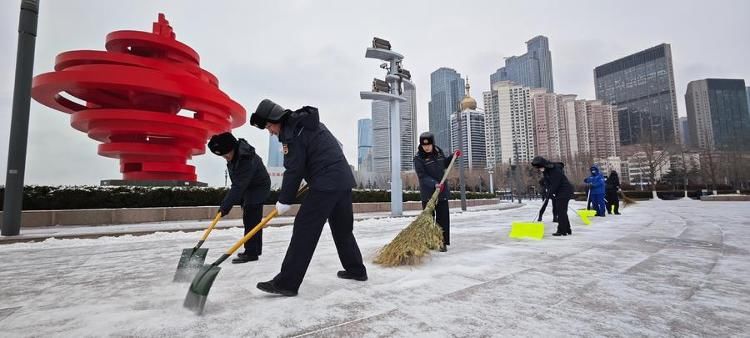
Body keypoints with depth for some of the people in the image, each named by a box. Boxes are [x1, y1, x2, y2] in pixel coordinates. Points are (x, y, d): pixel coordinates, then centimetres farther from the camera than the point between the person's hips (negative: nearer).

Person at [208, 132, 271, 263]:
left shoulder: (246, 160, -34)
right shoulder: (235, 154, -4)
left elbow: (238, 186, -35)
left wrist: (225, 206, -34)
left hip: (257, 188, -10)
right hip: (248, 187, 10)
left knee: (251, 220, -11)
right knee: (251, 220, 14)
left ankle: (251, 252, -5)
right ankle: (255, 249, 23)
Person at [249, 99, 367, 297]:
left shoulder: (292, 132, -10)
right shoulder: (306, 121, 20)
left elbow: (293, 170, -11)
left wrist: (284, 201, -2)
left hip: (326, 185, -10)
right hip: (343, 179, 10)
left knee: (304, 230, -7)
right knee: (343, 228, 18)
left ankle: (287, 283, -2)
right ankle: (356, 270, 28)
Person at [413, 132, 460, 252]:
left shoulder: (438, 151, 5)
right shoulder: (418, 157, -11)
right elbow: (422, 176, -19)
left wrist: (453, 156, 13)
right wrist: (434, 184, -31)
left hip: (442, 191, 4)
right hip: (428, 192, -4)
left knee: (443, 217, 4)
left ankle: (443, 243, 12)